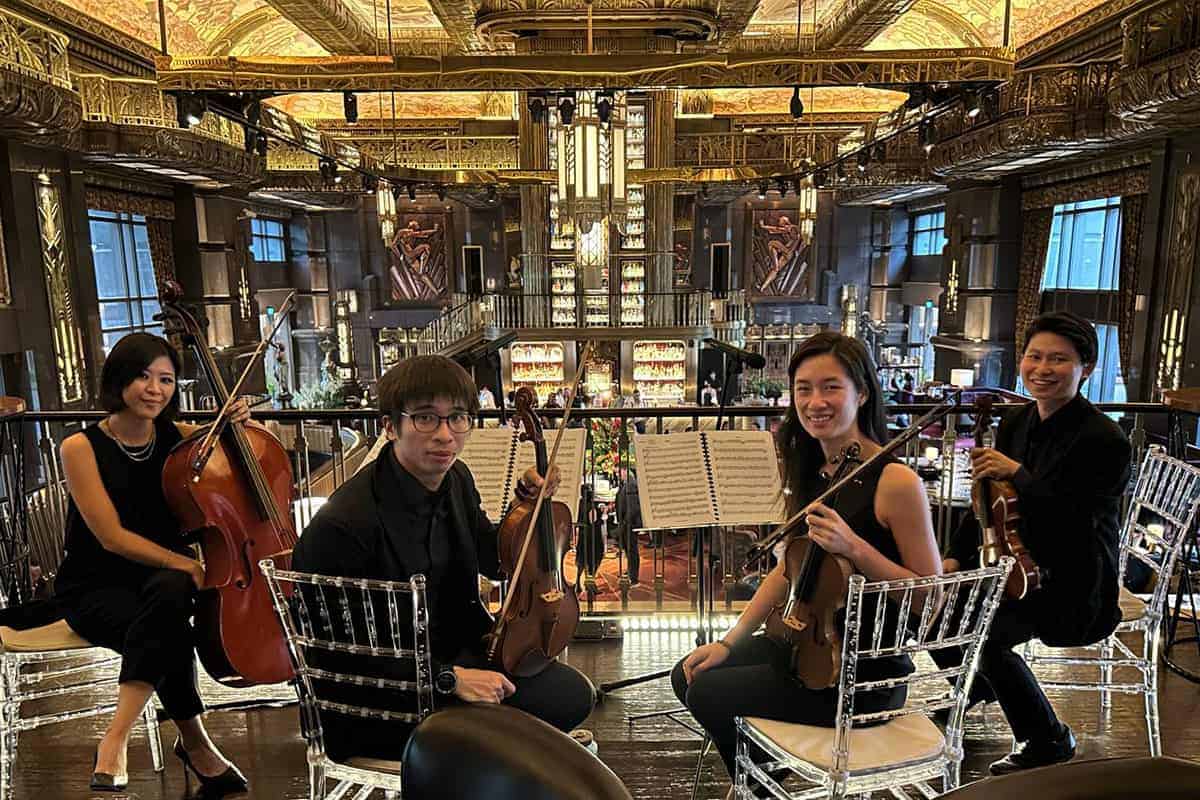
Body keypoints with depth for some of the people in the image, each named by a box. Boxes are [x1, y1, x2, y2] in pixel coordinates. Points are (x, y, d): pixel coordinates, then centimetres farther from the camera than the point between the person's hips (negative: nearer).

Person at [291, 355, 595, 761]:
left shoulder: (456, 479, -3)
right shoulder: (342, 526, -27)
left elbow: (493, 561, 14)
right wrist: (447, 678, -24)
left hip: (454, 654, 7)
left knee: (573, 695, -4)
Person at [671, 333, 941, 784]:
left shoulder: (896, 480, -21)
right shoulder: (811, 470, 3)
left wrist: (854, 547, -30)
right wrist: (730, 641, 5)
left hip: (867, 672, -7)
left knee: (707, 694, -9)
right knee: (689, 675, 8)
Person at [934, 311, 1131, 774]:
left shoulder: (1104, 440, -18)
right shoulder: (1015, 425, 5)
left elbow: (1073, 524, -26)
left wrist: (1018, 473, -25)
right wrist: (956, 558, 1)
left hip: (1072, 589, -7)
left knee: (980, 632, -27)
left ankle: (1048, 741, -1)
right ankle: (976, 686, 25)